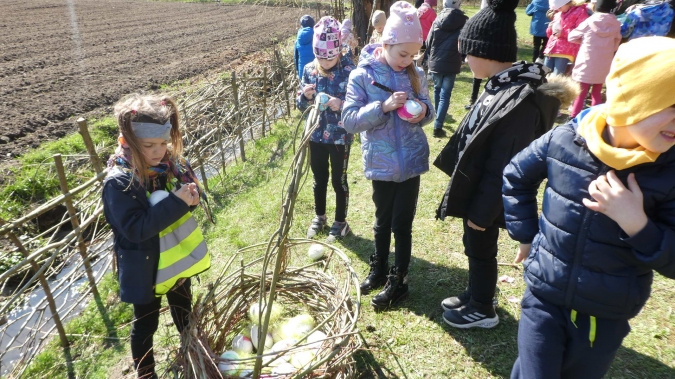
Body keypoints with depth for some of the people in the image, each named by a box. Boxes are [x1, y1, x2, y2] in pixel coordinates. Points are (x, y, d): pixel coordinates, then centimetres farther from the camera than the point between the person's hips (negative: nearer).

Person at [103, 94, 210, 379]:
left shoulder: (171, 163, -8)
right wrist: (177, 202, -35)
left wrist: (192, 195, -19)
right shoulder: (118, 183, -26)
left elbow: (192, 187, 6)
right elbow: (136, 228, -32)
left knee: (184, 308, 28)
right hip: (145, 267, -6)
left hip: (178, 257, 6)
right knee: (146, 323, 16)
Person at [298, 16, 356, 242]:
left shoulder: (350, 70, -14)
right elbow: (301, 105, 4)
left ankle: (341, 222, 29)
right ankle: (319, 217, 39)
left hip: (340, 137, -4)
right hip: (316, 135, 4)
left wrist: (341, 105, -30)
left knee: (338, 180, 10)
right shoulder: (309, 69, -2)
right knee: (319, 179, 18)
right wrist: (305, 96, -18)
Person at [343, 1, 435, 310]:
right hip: (381, 163, 0)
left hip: (411, 161, 1)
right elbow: (349, 120, -13)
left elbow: (428, 111, 8)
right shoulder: (362, 75, -9)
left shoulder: (416, 75, -2)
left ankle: (398, 281, 24)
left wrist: (423, 112, -16)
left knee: (402, 223, 6)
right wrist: (383, 106, -25)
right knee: (383, 221, 17)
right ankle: (379, 269, 40)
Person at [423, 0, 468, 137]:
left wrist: (428, 59, 16)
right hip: (451, 64, -2)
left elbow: (428, 42, 4)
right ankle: (438, 126, -11)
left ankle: (437, 115, 41)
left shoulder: (437, 20, -1)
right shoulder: (464, 21, -6)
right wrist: (461, 58, 17)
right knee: (445, 95, -1)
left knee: (437, 89, 23)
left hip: (435, 63, 2)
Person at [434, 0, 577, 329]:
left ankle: (483, 310, 33)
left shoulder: (522, 101, -29)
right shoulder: (503, 84, 2)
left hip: (487, 196, -9)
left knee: (481, 250, 10)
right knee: (473, 247, 23)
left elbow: (504, 166, -25)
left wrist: (482, 211, -18)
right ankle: (475, 295, 44)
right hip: (477, 187, 9)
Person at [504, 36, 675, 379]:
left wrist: (636, 224, -28)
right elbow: (516, 177, 6)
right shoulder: (565, 140, -13)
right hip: (544, 300, -1)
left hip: (608, 315, 1)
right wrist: (526, 235, 4)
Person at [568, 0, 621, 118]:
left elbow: (571, 37, 2)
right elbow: (616, 45, 9)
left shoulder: (590, 21, -8)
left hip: (586, 65, -3)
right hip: (603, 66, 3)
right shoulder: (616, 24, -1)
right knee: (597, 93, 15)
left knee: (580, 94, 4)